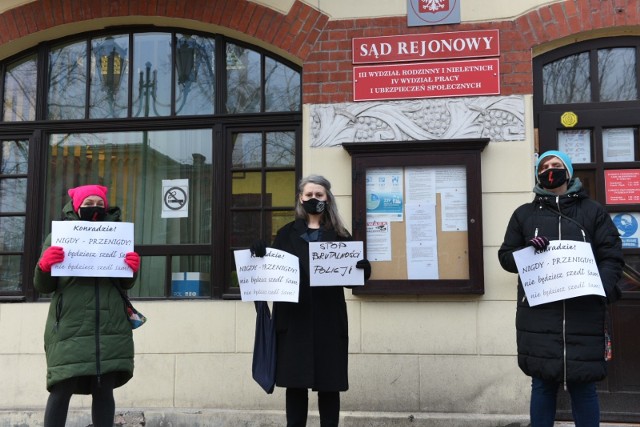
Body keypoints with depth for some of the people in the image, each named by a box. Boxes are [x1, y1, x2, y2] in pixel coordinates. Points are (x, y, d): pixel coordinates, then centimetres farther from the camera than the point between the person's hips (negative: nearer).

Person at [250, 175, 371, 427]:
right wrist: (260, 254, -13)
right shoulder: (287, 233, 11)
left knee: (329, 382, 3)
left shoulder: (339, 235, 10)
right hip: (294, 316, 0)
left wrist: (363, 268, -16)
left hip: (328, 317, 0)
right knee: (295, 381, 3)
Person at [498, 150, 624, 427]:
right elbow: (505, 256, 14)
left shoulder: (592, 211, 12)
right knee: (543, 383, 3)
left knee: (583, 384, 2)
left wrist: (601, 288, -14)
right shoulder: (524, 214, 14)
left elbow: (612, 256, 5)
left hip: (583, 314, 0)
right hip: (538, 314, 1)